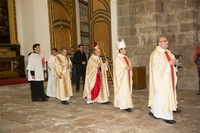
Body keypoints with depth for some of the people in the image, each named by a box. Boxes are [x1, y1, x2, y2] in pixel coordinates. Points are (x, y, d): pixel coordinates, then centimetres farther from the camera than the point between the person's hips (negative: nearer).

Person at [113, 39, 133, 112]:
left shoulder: (125, 57, 14)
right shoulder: (117, 58, -12)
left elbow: (129, 66, 19)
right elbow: (117, 68, -17)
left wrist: (129, 67, 0)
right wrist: (125, 68, -19)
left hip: (126, 77, 9)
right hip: (121, 77, -9)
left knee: (126, 90, 9)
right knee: (123, 91, -9)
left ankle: (120, 104, 16)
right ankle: (125, 106, -7)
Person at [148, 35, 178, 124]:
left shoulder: (167, 52, 13)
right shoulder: (155, 54, -15)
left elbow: (173, 60, 16)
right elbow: (158, 67, -23)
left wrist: (174, 62, -7)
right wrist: (169, 63, -21)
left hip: (168, 80, 9)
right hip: (161, 80, -9)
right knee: (163, 97, -2)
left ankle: (154, 111, 28)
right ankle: (167, 116, 6)